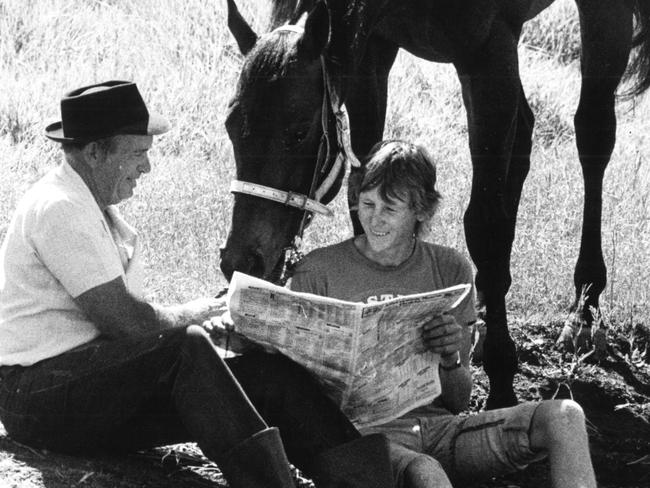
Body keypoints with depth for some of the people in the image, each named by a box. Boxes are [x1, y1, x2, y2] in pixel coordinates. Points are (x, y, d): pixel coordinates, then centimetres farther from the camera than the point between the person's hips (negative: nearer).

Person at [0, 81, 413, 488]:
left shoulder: (96, 207, 19)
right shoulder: (58, 209, -16)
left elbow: (129, 316, 14)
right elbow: (127, 324, -21)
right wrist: (191, 315, -3)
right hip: (40, 392, -9)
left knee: (271, 371, -7)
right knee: (187, 347, -33)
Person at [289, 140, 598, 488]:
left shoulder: (449, 269, 13)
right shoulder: (318, 273, 3)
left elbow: (458, 401, 12)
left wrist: (451, 361, -11)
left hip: (439, 426, 4)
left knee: (563, 417, -20)